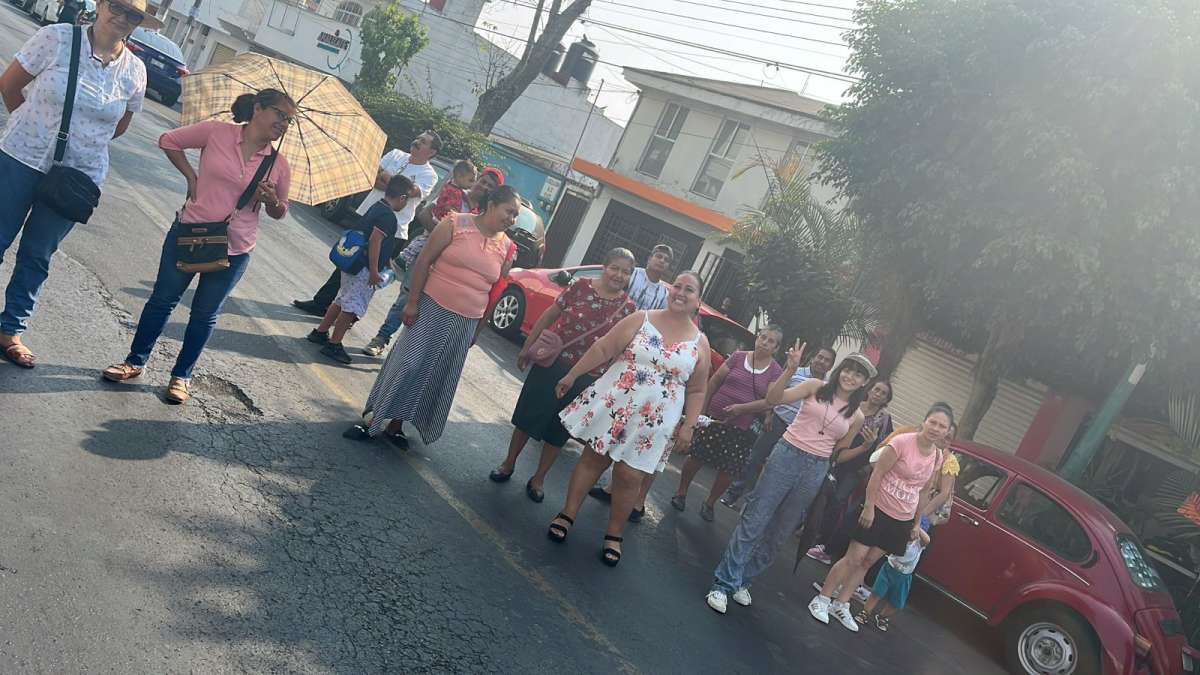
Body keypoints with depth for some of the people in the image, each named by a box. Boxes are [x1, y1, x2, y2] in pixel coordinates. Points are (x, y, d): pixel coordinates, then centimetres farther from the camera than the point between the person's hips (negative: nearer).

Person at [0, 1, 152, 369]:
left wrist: (85, 144, 10)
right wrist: (31, 127, 7)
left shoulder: (134, 71, -3)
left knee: (37, 256, 13)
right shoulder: (56, 38, -10)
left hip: (78, 177, 2)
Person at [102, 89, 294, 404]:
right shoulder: (217, 132, -8)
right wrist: (191, 176, -4)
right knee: (163, 300, 11)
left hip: (234, 251, 1)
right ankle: (135, 361, 30)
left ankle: (181, 376, 28)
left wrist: (272, 200, -14)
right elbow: (168, 141, 3)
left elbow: (279, 212, 8)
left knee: (205, 315, 11)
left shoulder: (279, 165, -2)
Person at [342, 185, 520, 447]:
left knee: (437, 377, 8)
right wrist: (412, 302, -12)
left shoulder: (507, 248, 3)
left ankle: (395, 423, 22)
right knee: (407, 365, -4)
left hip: (466, 323, 4)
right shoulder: (456, 224, -8)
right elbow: (424, 261, -8)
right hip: (431, 309, -4)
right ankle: (373, 418, 10)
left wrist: (478, 329, 12)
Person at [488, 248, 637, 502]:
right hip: (551, 362, 0)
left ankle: (538, 479, 28)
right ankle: (508, 464, 31)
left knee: (558, 429, 11)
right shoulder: (581, 286, -7)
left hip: (584, 378, 1)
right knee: (528, 414, 9)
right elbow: (549, 315, 0)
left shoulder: (628, 308, -4)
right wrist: (528, 346, 1)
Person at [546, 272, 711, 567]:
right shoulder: (641, 319, -2)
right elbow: (602, 349, -1)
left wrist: (688, 426, -3)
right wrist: (572, 375, -1)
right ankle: (567, 515, 23)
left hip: (653, 421, 0)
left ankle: (614, 534, 20)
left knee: (630, 476, 3)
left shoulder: (700, 343, 2)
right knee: (592, 458, 8)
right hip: (613, 405, 0)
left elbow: (696, 391, 6)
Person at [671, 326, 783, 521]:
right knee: (697, 456, 5)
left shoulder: (775, 372, -1)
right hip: (714, 417, 0)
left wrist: (741, 408, -22)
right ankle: (681, 493, 26)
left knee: (728, 470, 7)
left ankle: (709, 503, 29)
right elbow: (714, 381, 4)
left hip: (741, 428, 0)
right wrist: (702, 408, 4)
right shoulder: (738, 357, 0)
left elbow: (769, 401, -9)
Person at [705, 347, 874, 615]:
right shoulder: (816, 387, 0)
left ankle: (742, 581, 25)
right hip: (787, 455, -4)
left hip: (816, 471, 4)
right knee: (753, 521, -6)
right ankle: (723, 584, 1)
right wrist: (791, 369, -22)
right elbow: (774, 399, -12)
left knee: (780, 532, 10)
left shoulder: (856, 416, 9)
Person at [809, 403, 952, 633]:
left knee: (867, 562, 10)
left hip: (902, 521, 6)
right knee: (853, 558, -3)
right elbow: (877, 474, -17)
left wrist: (917, 522, 13)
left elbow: (924, 492, 12)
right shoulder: (902, 442, -17)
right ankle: (822, 600, 9)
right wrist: (868, 507, -19)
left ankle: (840, 605, 19)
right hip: (878, 510, -5)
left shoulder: (937, 457, 2)